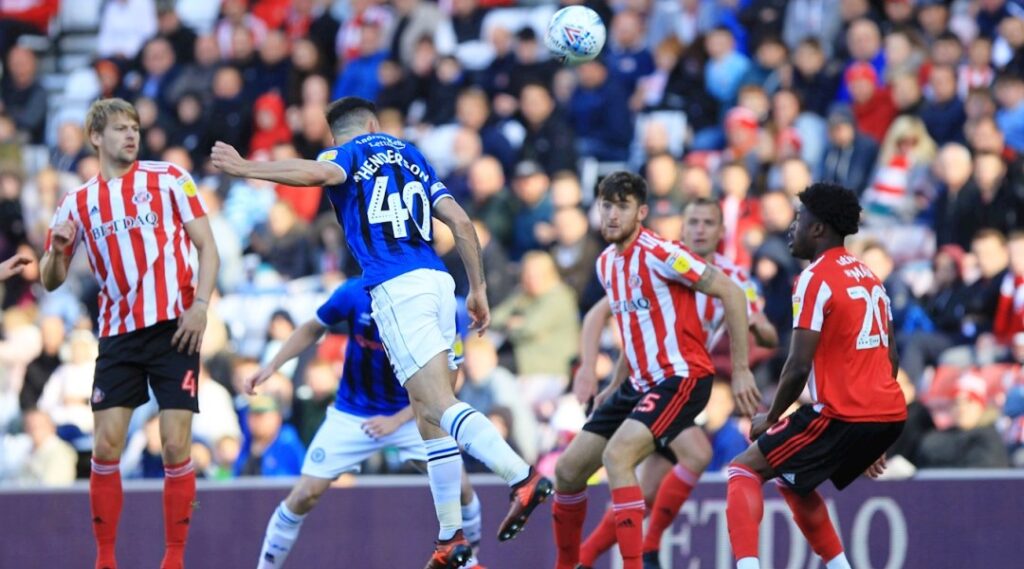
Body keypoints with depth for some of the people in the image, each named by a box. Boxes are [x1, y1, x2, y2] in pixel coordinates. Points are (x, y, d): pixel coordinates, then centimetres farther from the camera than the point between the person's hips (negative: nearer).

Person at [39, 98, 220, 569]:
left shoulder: (169, 179, 3)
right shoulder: (77, 204, 9)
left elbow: (207, 247, 2)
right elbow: (51, 281, 11)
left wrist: (200, 305, -12)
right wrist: (56, 250, -11)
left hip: (174, 328, -2)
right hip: (118, 334, 2)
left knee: (176, 446, -7)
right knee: (105, 448, -6)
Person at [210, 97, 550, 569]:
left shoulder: (349, 155, 7)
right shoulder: (409, 156, 23)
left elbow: (318, 172, -18)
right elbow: (459, 221, 17)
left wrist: (245, 168, -18)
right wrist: (478, 288, 21)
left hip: (396, 288, -6)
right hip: (436, 281, 6)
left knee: (438, 405, -14)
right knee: (429, 416, 11)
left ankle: (522, 477, -32)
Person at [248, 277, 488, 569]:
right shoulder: (354, 295, -19)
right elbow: (312, 329, 2)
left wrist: (396, 421, -23)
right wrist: (272, 366, -7)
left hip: (410, 413, 0)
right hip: (352, 414, 0)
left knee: (459, 486, -15)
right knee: (305, 495, -10)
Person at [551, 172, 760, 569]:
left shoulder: (658, 253, -15)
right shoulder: (606, 264, 10)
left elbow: (730, 294, -16)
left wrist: (741, 370, -18)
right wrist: (615, 386, 22)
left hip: (681, 378, -9)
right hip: (640, 384, 9)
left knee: (616, 456, -29)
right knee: (568, 471, 7)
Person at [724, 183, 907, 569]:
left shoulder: (815, 279, -10)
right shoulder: (868, 277, 17)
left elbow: (799, 366, -15)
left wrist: (770, 419, 0)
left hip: (843, 414, -8)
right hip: (890, 414, 8)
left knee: (745, 471, 1)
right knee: (792, 480, 26)